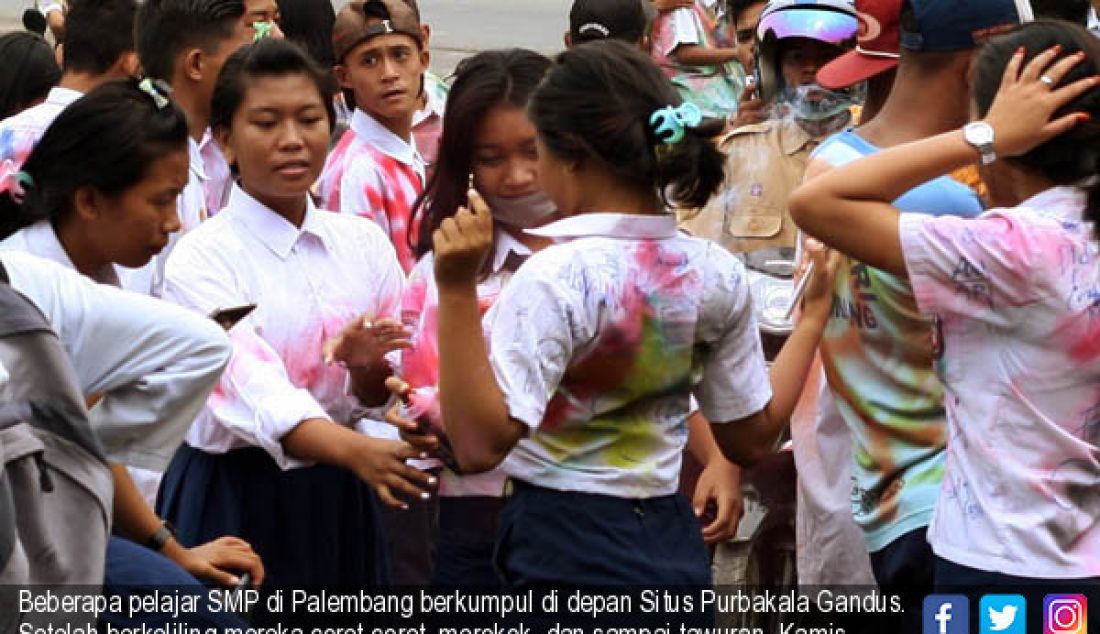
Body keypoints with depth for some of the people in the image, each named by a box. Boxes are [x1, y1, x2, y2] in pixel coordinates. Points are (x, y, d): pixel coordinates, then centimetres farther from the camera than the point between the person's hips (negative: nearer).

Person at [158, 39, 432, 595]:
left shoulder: (364, 243, 4)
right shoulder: (204, 257, -12)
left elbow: (381, 397, 8)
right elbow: (250, 389, -27)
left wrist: (367, 366, -16)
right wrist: (356, 451, -43)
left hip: (336, 503, 4)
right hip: (234, 501, -4)